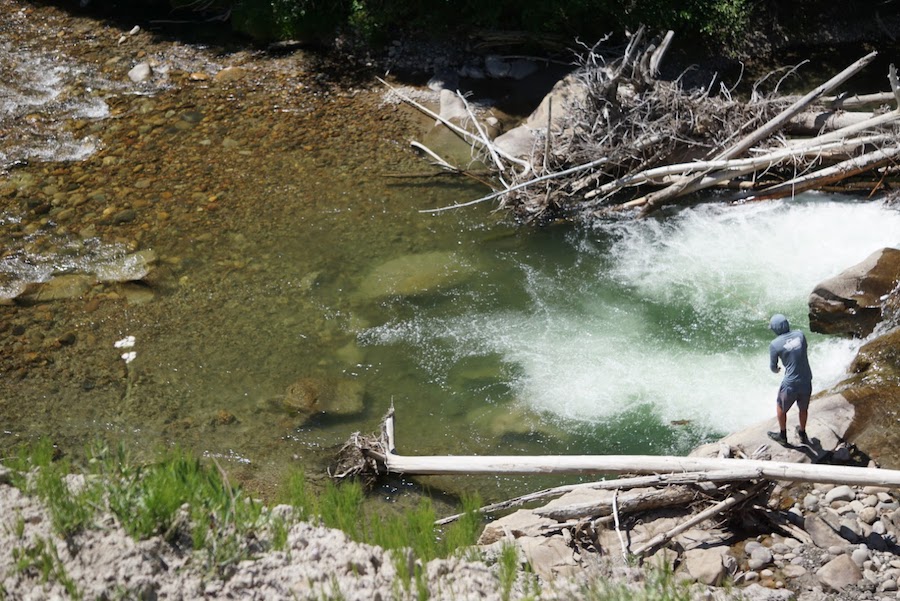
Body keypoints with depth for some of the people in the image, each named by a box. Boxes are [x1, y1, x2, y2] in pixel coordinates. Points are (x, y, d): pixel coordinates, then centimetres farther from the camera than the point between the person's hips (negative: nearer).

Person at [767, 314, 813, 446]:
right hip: (806, 381, 4)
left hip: (790, 384, -4)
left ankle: (782, 436, 39)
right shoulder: (799, 334, -4)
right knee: (803, 408, 28)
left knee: (781, 408, 24)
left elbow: (773, 367, -1)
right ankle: (802, 435, 46)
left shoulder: (775, 344, -14)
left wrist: (776, 370, 22)